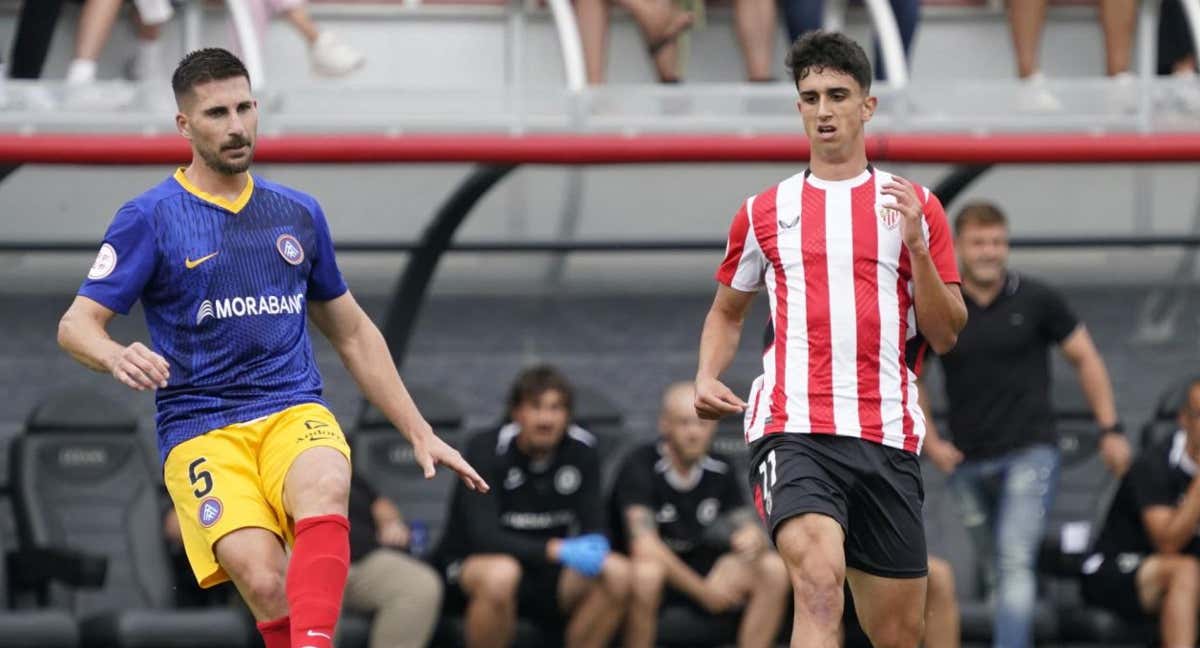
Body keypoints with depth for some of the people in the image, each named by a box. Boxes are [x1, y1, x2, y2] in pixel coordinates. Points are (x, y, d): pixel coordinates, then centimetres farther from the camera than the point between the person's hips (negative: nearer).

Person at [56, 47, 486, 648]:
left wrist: (419, 433, 20)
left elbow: (352, 333, 24)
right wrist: (117, 357, -27)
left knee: (325, 487, -35)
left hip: (295, 413, 3)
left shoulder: (298, 213, 14)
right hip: (200, 432, -2)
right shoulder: (150, 218, 1)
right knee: (265, 583, -27)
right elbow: (76, 325, -3)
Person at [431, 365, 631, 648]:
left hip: (541, 574, 5)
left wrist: (594, 549, -29)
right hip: (468, 565, -5)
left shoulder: (582, 451, -3)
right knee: (500, 574, -39)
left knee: (617, 573, -21)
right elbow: (483, 536, -26)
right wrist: (556, 550, -39)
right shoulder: (486, 450, -16)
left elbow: (593, 527, -3)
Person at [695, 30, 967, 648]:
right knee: (819, 582, -28)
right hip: (792, 428, -2)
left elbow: (946, 335, 5)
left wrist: (916, 243, -9)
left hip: (888, 437, 2)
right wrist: (706, 377, 7)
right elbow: (727, 310, 27)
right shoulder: (764, 212, 12)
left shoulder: (916, 206, 10)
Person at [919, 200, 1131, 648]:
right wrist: (929, 442, 4)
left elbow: (1085, 359, 7)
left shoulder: (1035, 300, -4)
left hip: (1030, 452, -3)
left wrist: (1110, 430, 3)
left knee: (1016, 561, -17)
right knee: (996, 566, 11)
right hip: (968, 461, 3)